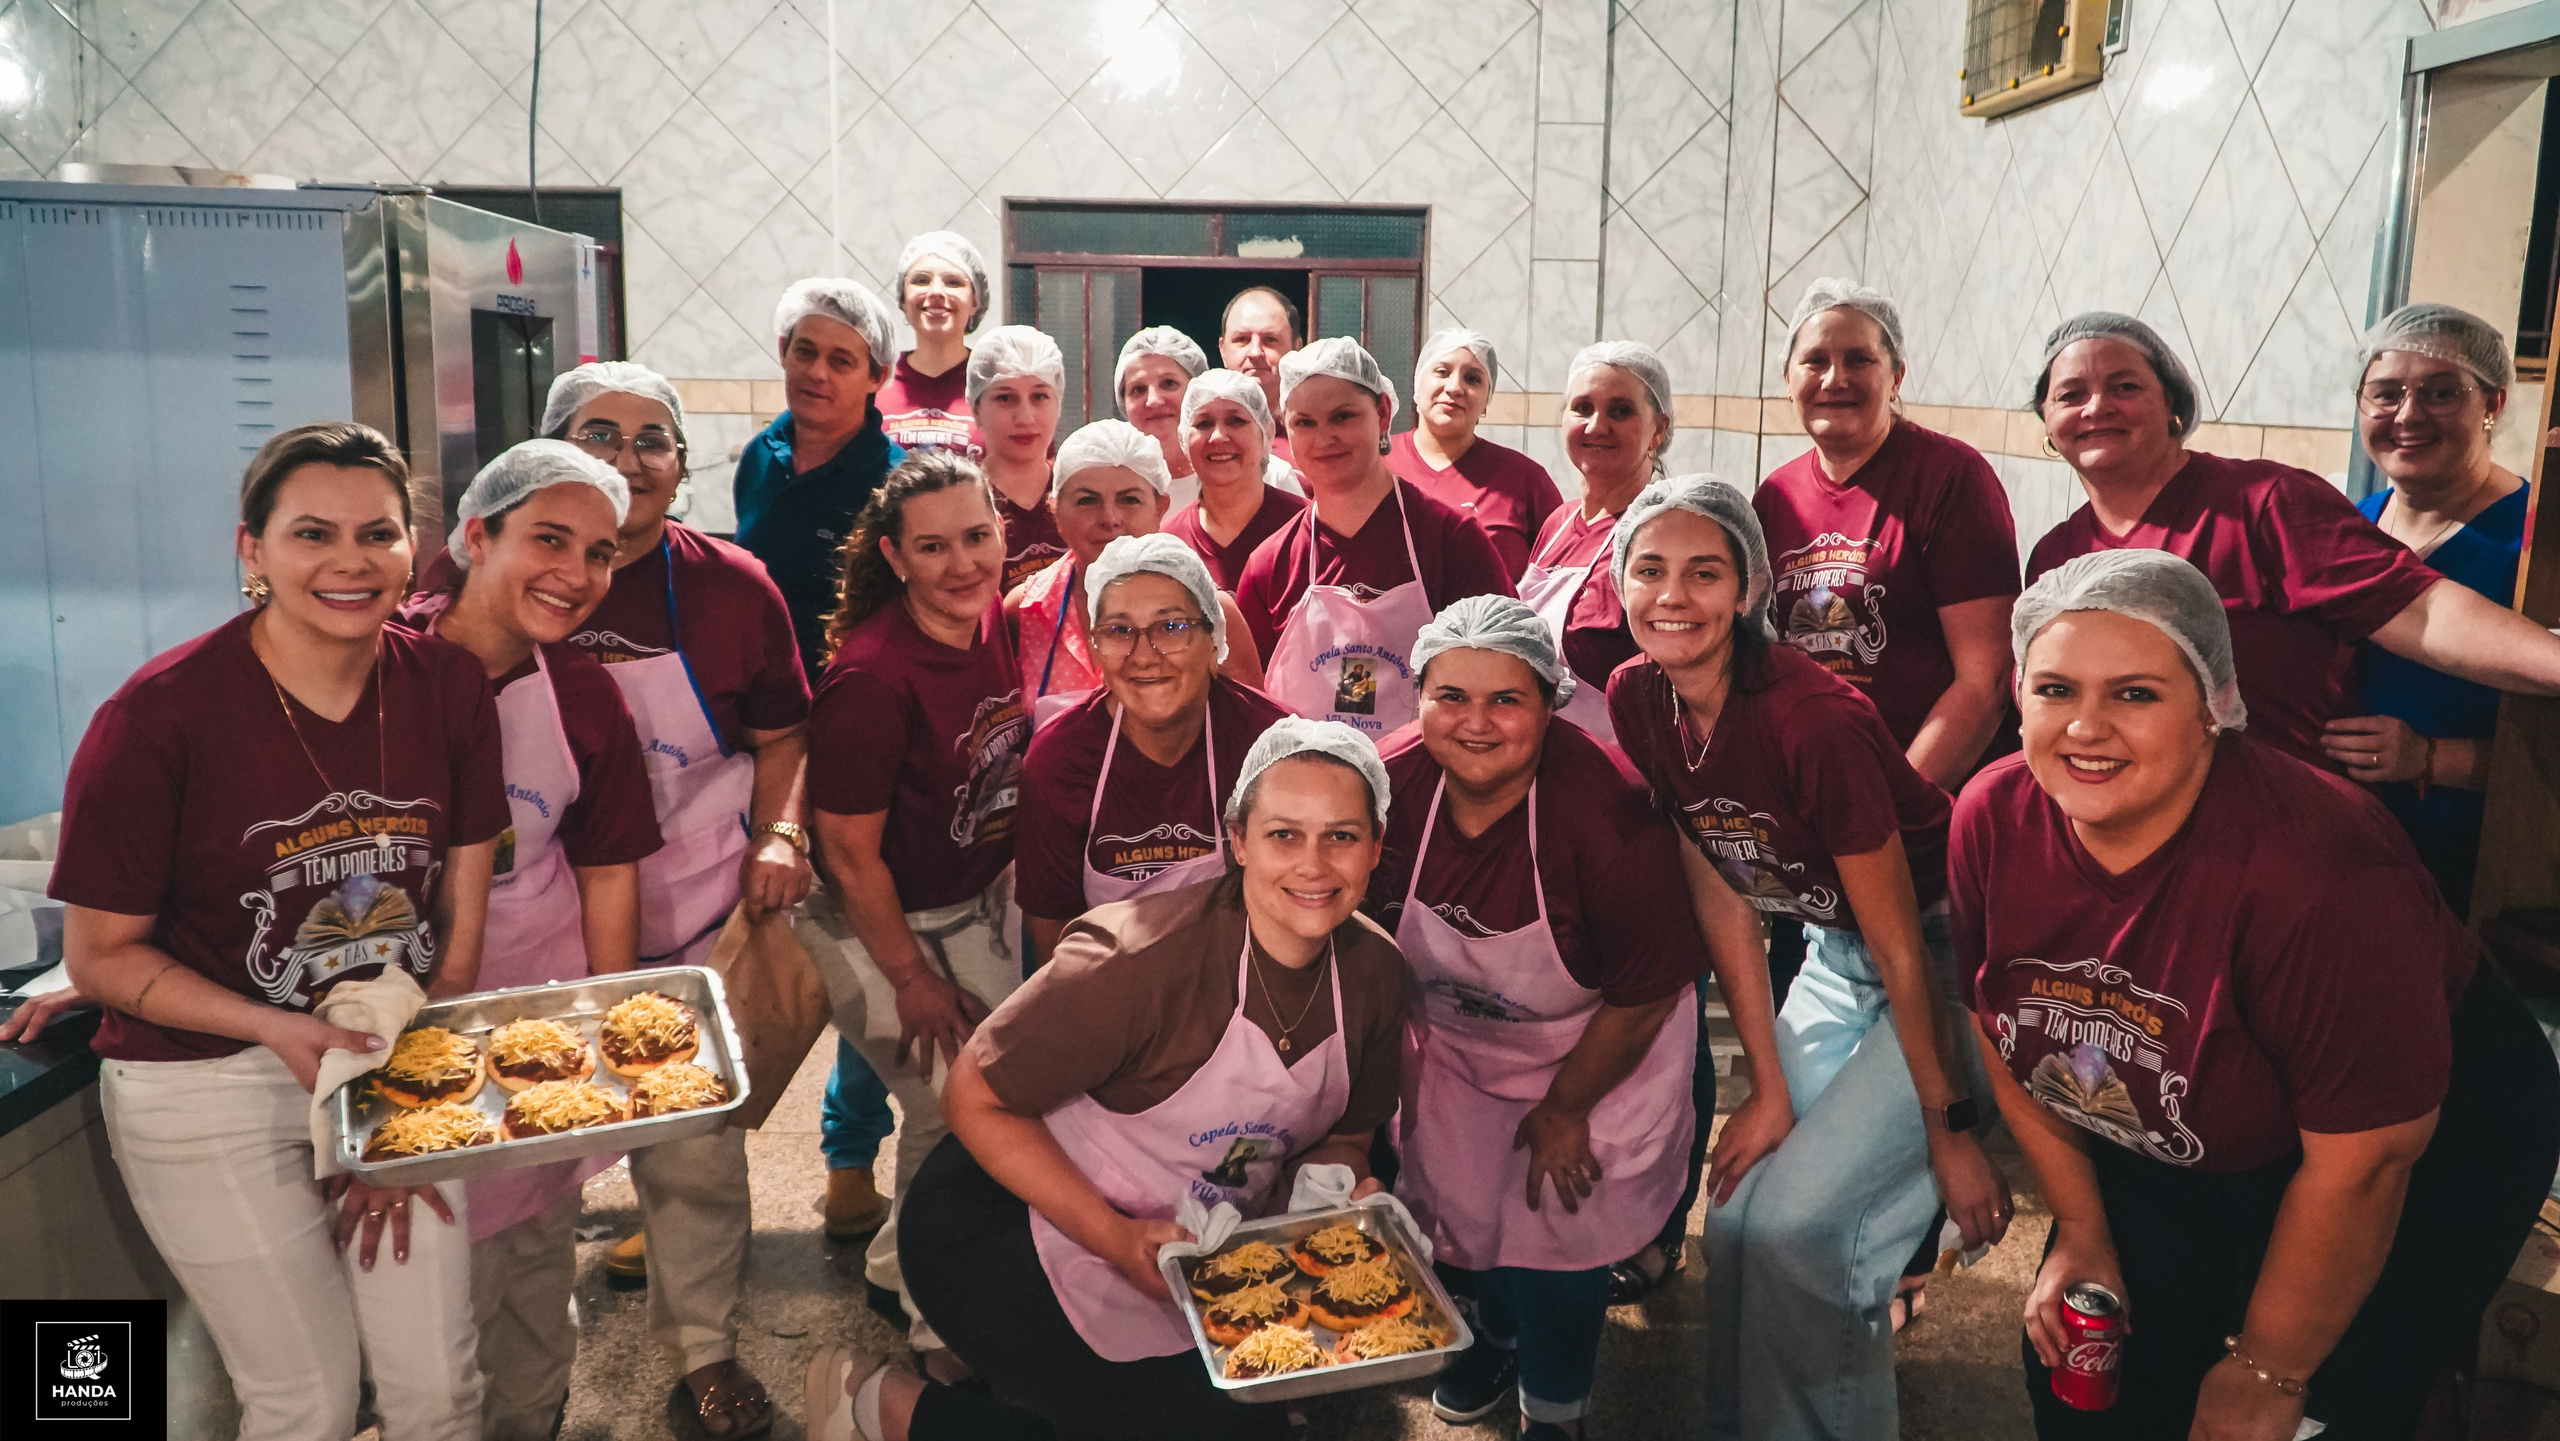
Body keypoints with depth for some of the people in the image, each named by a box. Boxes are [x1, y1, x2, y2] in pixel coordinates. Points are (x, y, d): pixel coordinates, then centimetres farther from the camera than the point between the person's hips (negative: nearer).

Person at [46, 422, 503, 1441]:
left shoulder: (448, 686, -6)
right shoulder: (159, 716, -17)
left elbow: (460, 918, 0)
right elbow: (101, 955, -9)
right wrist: (280, 1030, -23)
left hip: (400, 1060, 3)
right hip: (204, 1083, -3)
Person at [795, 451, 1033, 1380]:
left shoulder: (999, 623, -6)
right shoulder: (874, 676, -28)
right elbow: (849, 849, -21)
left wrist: (1011, 888, 11)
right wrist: (914, 979, -13)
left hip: (979, 905, 7)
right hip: (875, 925, -7)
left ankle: (899, 1268, 38)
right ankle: (937, 1323, 22)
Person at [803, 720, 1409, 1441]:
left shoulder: (1375, 974, -9)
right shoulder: (1147, 956, -29)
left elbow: (1344, 1135, 8)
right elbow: (975, 1097, -23)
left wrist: (1340, 1191, -16)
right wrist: (1117, 1240, -26)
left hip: (1190, 1245, 7)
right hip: (1017, 1218, -7)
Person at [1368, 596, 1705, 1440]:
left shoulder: (1605, 814, -34)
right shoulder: (1389, 786, -23)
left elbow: (1644, 996, -21)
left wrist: (1565, 1110, -10)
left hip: (1594, 1048, -4)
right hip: (1452, 1040, 4)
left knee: (1554, 1219, -1)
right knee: (1456, 1206, 15)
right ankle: (1497, 1331, 52)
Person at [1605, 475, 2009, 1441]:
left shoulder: (1812, 718, -29)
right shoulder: (1637, 700, -9)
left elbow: (1903, 945, -21)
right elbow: (1721, 901, -4)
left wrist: (1953, 1131, -13)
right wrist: (1769, 1092, -3)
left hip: (1945, 955, -6)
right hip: (1836, 954, 6)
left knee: (1797, 1224, -13)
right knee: (1736, 1210, 4)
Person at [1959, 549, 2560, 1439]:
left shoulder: (2318, 874, -35)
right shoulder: (1993, 819, -17)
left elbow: (2361, 1162, -25)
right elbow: (2005, 1029, 0)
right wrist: (2081, 1233, 2)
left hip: (2416, 1149, -4)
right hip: (2169, 1152, 5)